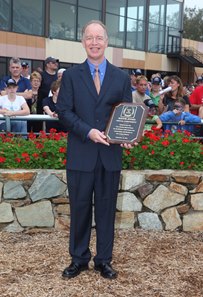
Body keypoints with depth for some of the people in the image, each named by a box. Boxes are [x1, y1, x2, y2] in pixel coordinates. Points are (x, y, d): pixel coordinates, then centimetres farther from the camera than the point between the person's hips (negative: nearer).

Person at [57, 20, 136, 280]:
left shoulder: (122, 78, 7)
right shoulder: (71, 75, 3)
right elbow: (63, 111, -3)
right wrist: (88, 131, -16)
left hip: (110, 154, 1)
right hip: (81, 154, -1)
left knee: (106, 208, 9)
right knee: (80, 208, 7)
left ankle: (104, 260, 23)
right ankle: (79, 259, 23)